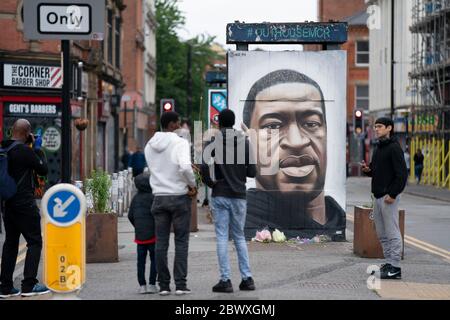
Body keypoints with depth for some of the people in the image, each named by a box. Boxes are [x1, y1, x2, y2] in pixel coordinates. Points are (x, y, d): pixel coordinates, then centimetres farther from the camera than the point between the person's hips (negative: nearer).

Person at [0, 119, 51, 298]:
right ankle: (29, 285, -6)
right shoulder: (25, 150, -16)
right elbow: (43, 169, -7)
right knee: (34, 242, -1)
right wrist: (38, 149, 2)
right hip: (25, 203, -8)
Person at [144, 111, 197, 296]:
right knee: (181, 242, 1)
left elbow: (154, 169, 7)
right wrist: (192, 184, -8)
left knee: (161, 242, 6)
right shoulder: (180, 142, -11)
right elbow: (185, 167, -25)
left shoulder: (150, 146, 8)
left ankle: (163, 285, 6)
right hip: (179, 196, -4)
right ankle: (180, 284, -2)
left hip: (159, 196, 5)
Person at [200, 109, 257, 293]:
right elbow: (252, 172, 2)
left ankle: (225, 280, -4)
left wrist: (209, 183, 1)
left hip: (220, 195, -3)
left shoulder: (213, 142, -5)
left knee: (222, 237, 0)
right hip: (239, 195, 3)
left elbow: (204, 167, -16)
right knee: (239, 237, 13)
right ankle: (247, 278, 8)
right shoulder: (245, 142, 2)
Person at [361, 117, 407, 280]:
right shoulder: (378, 147, 17)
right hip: (378, 196, 10)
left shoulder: (394, 148, -12)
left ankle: (395, 267, -5)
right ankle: (389, 263, 20)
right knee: (382, 234, 13)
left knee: (392, 232, -7)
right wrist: (367, 170, 3)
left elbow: (402, 174, -17)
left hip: (389, 197, -10)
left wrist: (392, 194, -22)